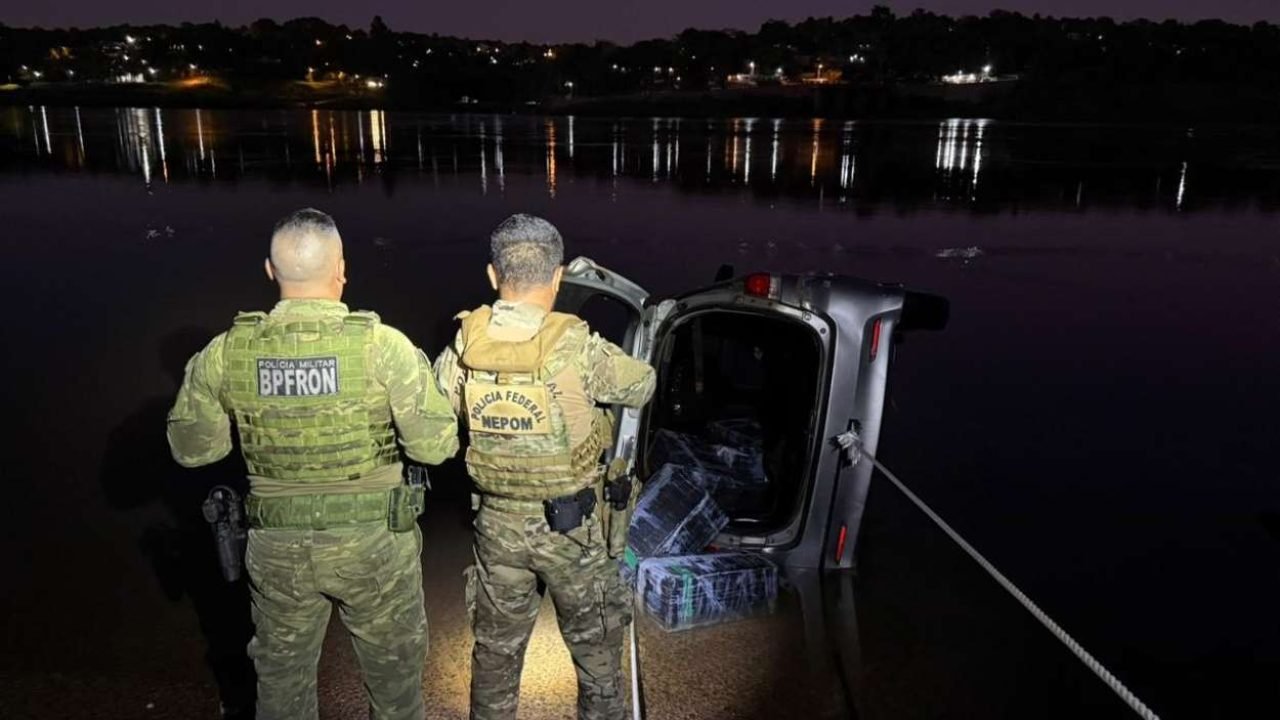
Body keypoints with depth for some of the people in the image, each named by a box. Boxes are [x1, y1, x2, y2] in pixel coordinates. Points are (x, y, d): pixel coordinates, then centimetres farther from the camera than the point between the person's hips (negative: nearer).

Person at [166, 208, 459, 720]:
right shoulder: (383, 346, -20)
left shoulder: (226, 353, -10)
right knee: (393, 673, 21)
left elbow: (190, 448, 2)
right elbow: (435, 447, -16)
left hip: (277, 549, 3)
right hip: (373, 544, -2)